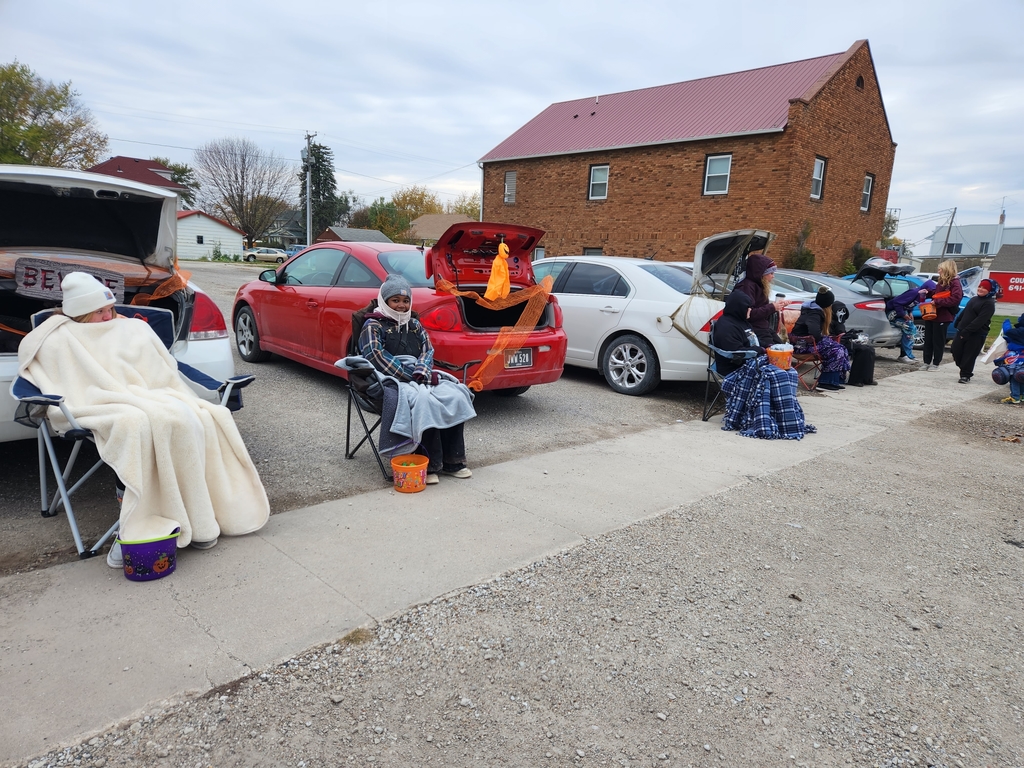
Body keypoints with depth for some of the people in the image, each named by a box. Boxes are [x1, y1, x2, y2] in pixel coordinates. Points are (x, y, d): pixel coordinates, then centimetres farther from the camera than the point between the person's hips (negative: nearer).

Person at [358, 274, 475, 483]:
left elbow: (428, 349, 14)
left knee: (456, 396, -21)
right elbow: (377, 357, -9)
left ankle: (453, 460, -15)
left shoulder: (415, 324, 23)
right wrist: (410, 377, -16)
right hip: (392, 380, -6)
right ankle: (431, 464, -28)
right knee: (423, 400, -36)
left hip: (421, 378, 6)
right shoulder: (373, 325, 4)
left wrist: (422, 372, -10)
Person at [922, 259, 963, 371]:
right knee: (928, 339, 10)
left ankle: (936, 364, 12)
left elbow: (955, 299, -22)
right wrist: (928, 292, 8)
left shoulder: (955, 282, -11)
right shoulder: (941, 281, 13)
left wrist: (938, 302, -24)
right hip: (932, 314, 8)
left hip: (943, 317, -8)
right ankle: (927, 362, 17)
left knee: (938, 341, 2)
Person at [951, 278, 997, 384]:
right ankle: (965, 370, 24)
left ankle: (965, 375, 9)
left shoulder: (989, 304, -11)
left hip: (977, 335, -7)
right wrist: (958, 325, 13)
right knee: (956, 350, 5)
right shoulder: (974, 299, 14)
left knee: (969, 356, -2)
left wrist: (966, 331, -23)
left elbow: (980, 320, -20)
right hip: (962, 332, 7)